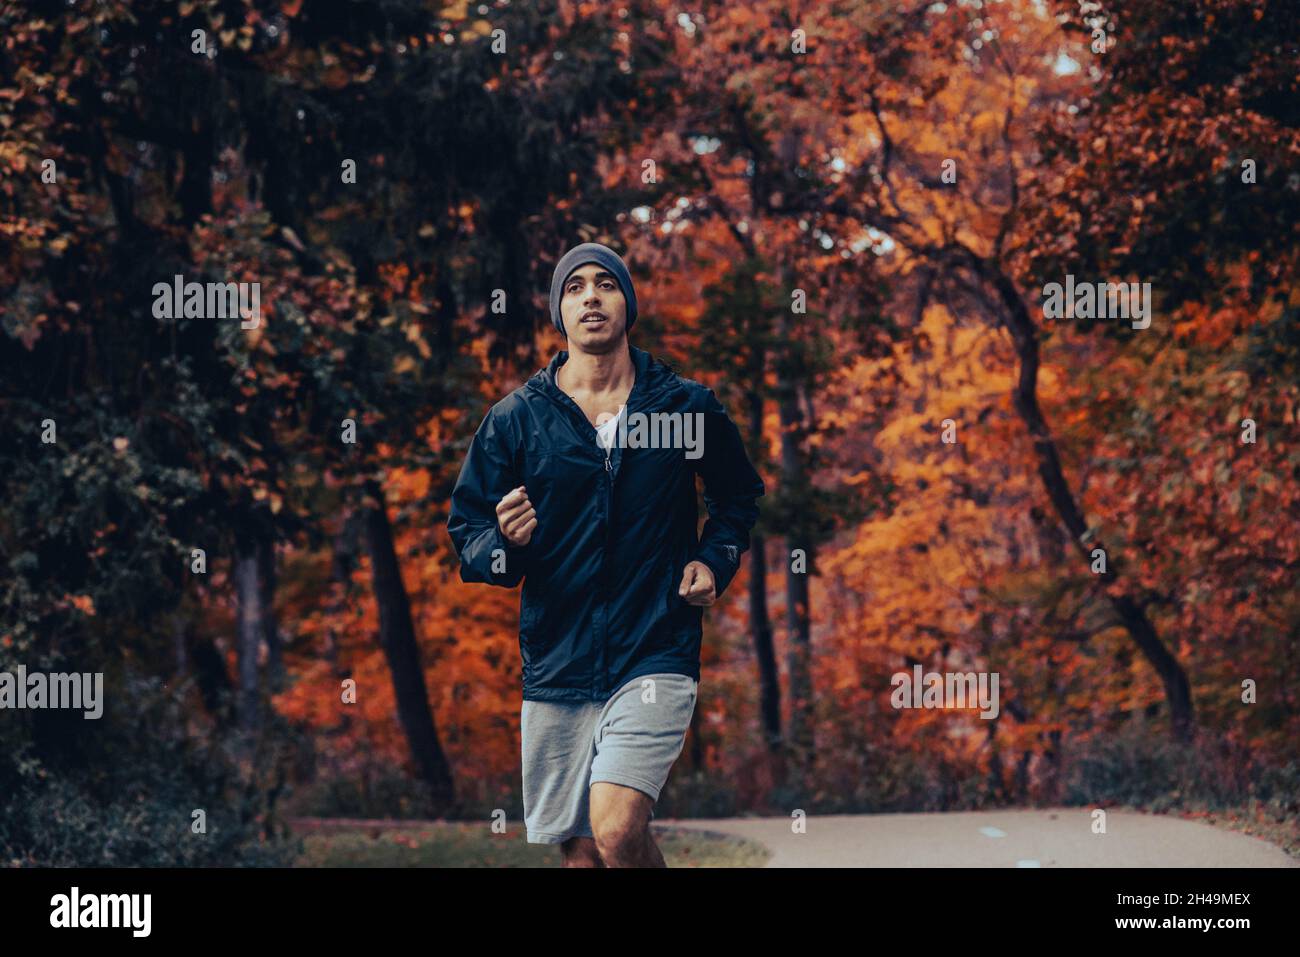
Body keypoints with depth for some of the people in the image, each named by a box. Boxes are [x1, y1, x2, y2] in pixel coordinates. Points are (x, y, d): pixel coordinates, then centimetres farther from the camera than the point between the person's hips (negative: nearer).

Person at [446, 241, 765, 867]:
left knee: (616, 831, -21)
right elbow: (465, 531, 6)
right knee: (579, 852, 7)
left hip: (656, 656, -2)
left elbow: (740, 495, 21)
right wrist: (505, 543, -16)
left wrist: (715, 560, 3)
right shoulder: (515, 419, 3)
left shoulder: (688, 407, 4)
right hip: (555, 665, 2)